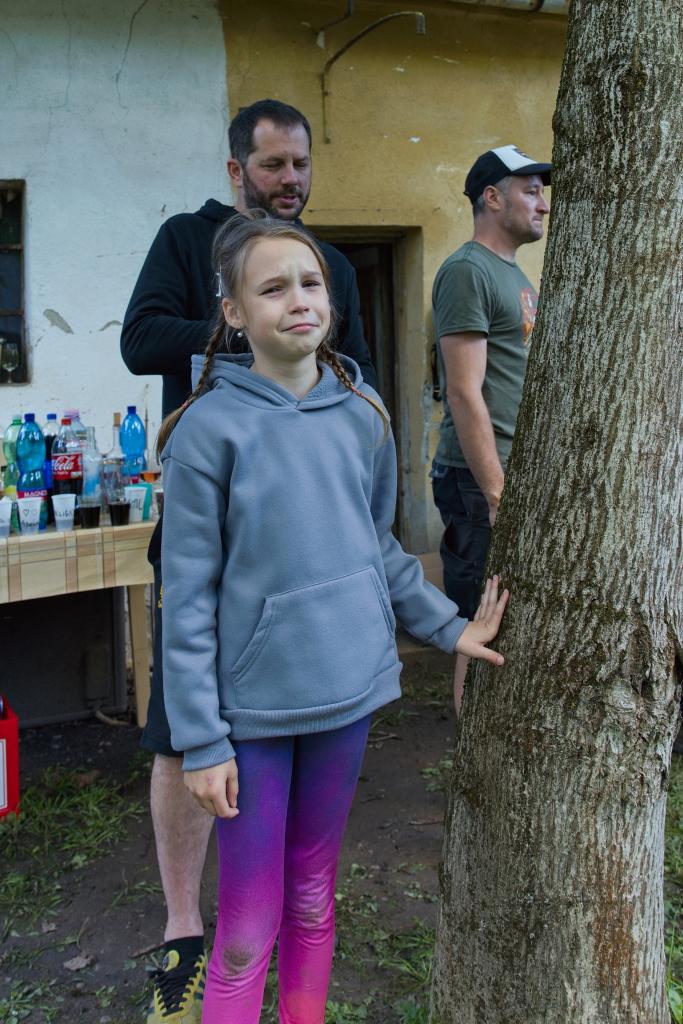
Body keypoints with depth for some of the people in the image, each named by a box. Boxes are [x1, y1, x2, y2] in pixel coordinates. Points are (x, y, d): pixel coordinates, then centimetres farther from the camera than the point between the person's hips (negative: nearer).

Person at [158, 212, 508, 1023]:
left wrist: (448, 626, 9)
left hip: (348, 689, 4)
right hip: (253, 707, -4)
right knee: (249, 930, 5)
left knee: (313, 901, 19)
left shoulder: (361, 414, 2)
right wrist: (203, 741, -12)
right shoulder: (210, 427, -12)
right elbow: (189, 598, -11)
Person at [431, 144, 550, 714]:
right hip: (482, 480, -9)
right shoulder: (468, 270, -11)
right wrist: (498, 495, -20)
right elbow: (465, 395, -18)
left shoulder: (516, 276, 19)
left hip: (521, 476, 9)